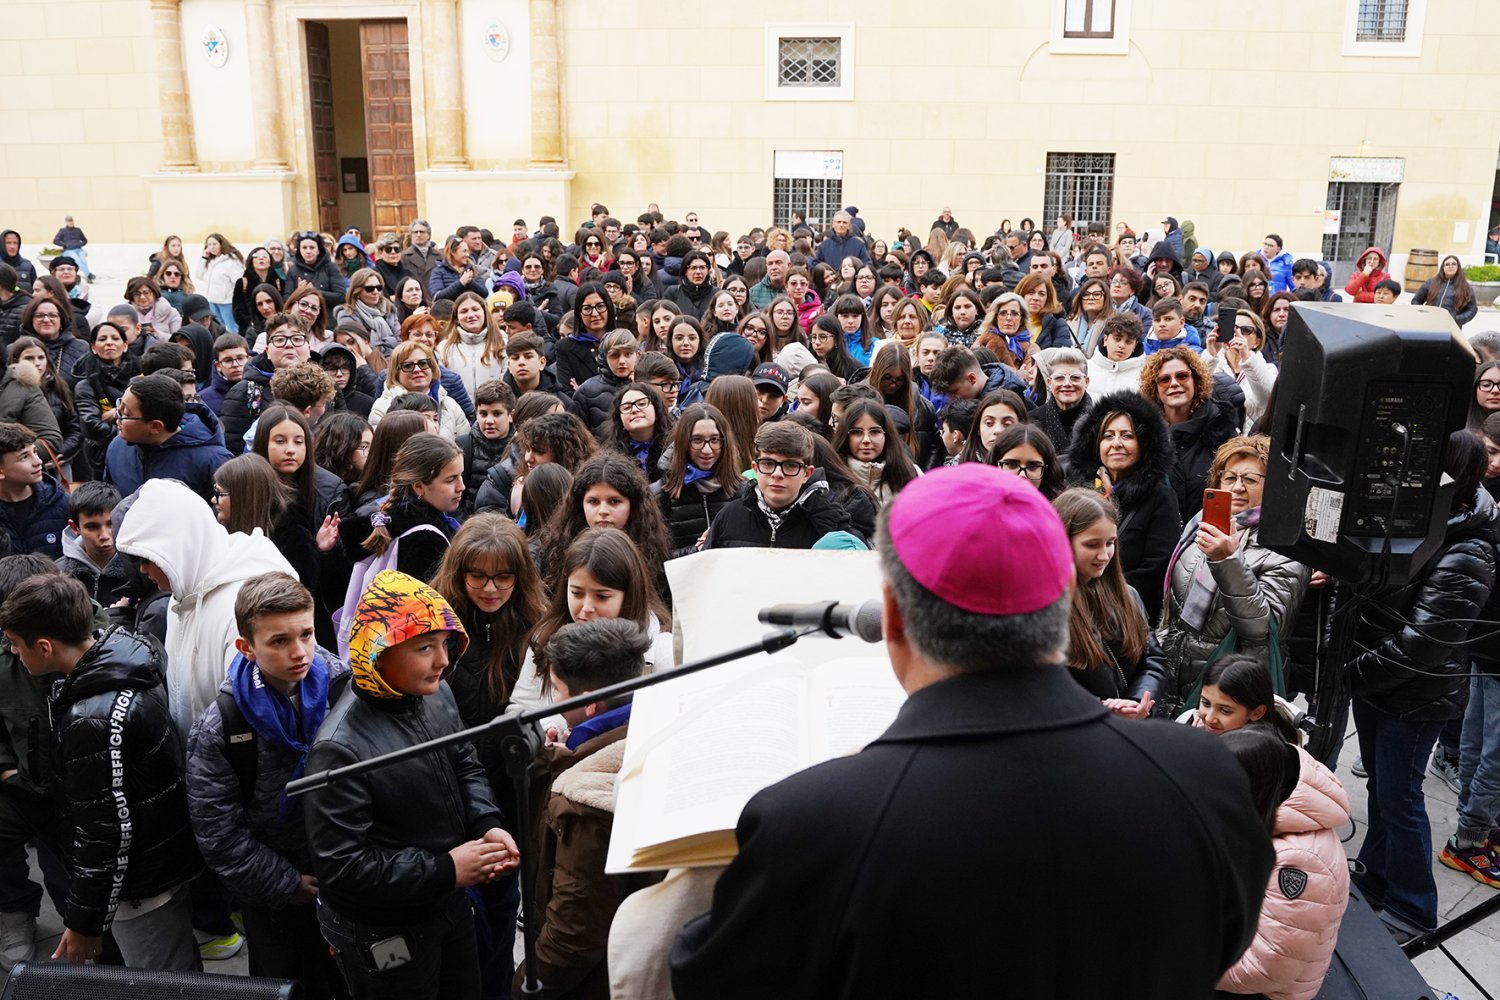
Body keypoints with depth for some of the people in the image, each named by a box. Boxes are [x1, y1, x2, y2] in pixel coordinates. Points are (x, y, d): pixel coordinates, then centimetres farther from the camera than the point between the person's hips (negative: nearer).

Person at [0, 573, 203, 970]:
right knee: (180, 973, 25)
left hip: (143, 884, -9)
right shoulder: (126, 651, -4)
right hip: (168, 852, 9)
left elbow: (106, 833, -25)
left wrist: (85, 921, -14)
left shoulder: (94, 721, -32)